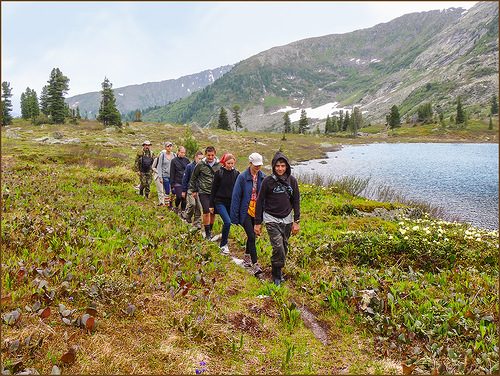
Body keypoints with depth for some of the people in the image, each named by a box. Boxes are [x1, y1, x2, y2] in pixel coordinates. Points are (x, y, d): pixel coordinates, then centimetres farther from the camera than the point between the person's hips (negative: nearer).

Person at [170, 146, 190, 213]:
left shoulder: (186, 160, 8)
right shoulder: (174, 161, 1)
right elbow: (172, 173, 1)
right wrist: (172, 184, -2)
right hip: (178, 182, -3)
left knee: (184, 197, 2)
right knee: (179, 197, -7)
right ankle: (176, 207, 23)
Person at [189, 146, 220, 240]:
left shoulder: (219, 164, -1)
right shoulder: (201, 164, -5)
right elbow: (193, 177, 7)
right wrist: (194, 190, 8)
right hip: (204, 192, -2)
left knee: (213, 212, 9)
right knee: (206, 212, -8)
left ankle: (210, 230, 27)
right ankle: (207, 233, 3)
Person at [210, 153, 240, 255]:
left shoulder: (236, 173, 5)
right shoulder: (219, 173, -4)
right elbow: (213, 189, -1)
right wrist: (211, 205, -1)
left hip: (231, 203, 4)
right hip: (220, 202, -4)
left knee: (228, 222, 7)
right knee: (227, 222, -18)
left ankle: (224, 242, 27)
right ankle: (223, 245, -3)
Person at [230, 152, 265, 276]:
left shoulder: (263, 177, 1)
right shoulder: (242, 177, -11)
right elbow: (236, 196, -9)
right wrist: (235, 217, -10)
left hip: (257, 212, 4)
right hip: (246, 212, -4)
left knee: (252, 236, 16)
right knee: (251, 237, -9)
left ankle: (247, 258, 36)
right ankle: (255, 265, -5)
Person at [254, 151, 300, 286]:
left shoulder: (292, 181, 0)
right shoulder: (268, 181, -9)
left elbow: (296, 202, 6)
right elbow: (260, 202, -4)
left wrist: (296, 221, 2)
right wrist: (257, 223, -4)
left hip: (287, 219, 4)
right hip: (271, 219, -4)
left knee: (284, 247, 9)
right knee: (278, 247, -12)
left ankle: (278, 270, 29)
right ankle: (276, 275, 6)